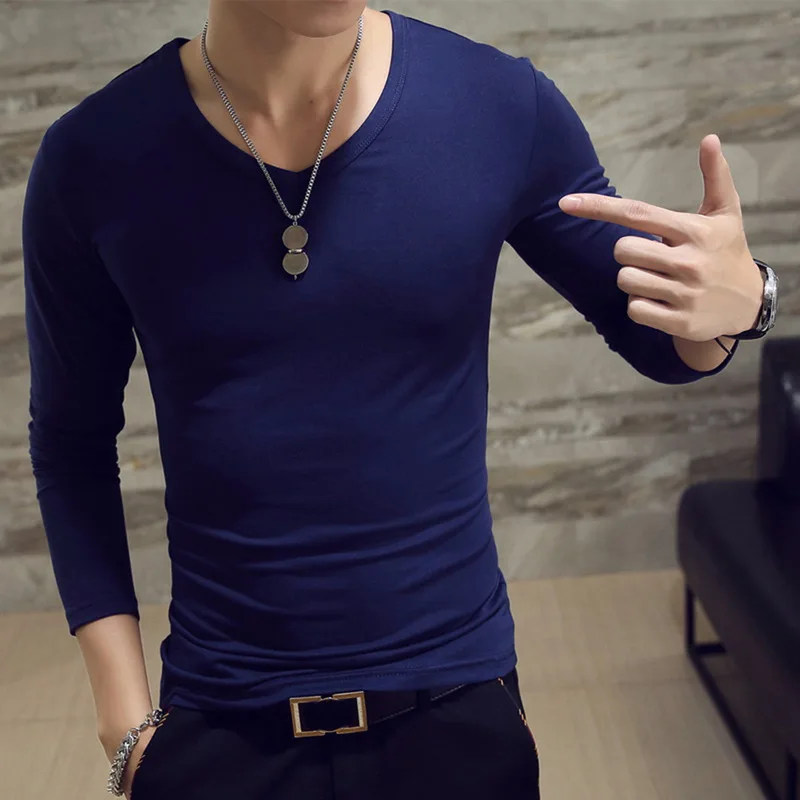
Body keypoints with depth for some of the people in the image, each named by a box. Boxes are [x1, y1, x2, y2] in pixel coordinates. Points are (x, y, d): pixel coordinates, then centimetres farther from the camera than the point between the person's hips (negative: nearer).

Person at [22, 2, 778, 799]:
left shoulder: (503, 105, -10)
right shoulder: (94, 157, -10)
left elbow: (651, 334, 3)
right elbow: (72, 442, 2)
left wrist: (733, 300, -21)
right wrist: (125, 717, -2)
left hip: (456, 707, 1)